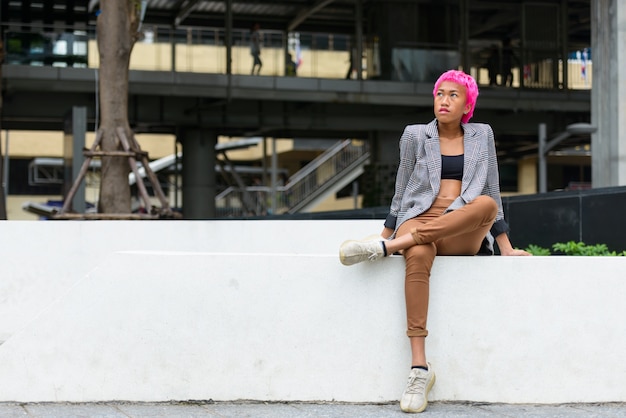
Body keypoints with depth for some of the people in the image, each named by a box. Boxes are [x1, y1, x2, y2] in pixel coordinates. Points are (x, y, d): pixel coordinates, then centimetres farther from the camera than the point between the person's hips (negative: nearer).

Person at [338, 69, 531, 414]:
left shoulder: (482, 135, 17)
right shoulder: (415, 135, 14)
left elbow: (493, 193, 17)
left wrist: (506, 249, 10)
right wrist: (387, 231, 10)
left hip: (463, 235, 1)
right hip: (418, 220, -1)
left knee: (485, 204, -36)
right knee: (418, 257, -39)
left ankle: (384, 247, -36)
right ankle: (419, 368, -43)